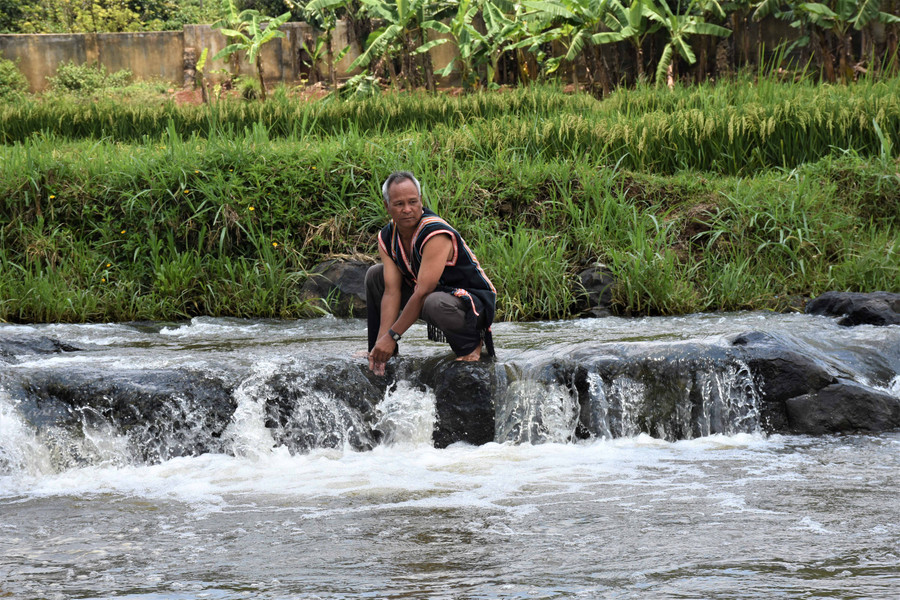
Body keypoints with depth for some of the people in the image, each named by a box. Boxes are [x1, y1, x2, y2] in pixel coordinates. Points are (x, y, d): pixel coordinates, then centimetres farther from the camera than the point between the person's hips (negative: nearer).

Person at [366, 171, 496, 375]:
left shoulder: (436, 234, -28)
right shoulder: (387, 238, -5)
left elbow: (423, 292, -31)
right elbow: (392, 291, -10)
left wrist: (392, 336, -28)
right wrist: (381, 343, -21)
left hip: (475, 302, -8)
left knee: (436, 303, -40)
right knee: (375, 275, 5)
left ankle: (471, 345, -10)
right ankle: (377, 350, 14)